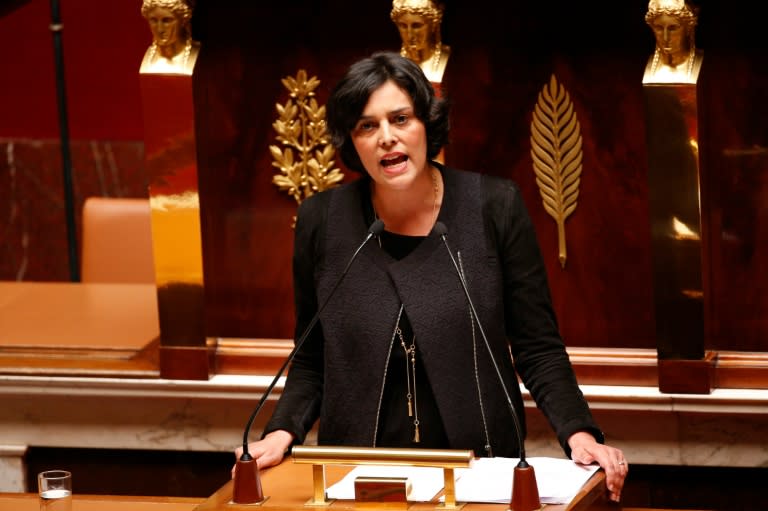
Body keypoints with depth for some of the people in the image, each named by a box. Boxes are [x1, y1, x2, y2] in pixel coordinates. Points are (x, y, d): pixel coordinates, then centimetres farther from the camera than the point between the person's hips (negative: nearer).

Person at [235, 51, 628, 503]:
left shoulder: (495, 207, -2)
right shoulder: (321, 221, 2)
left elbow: (537, 348, 2)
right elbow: (311, 362, 11)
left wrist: (579, 433, -13)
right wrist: (282, 433, -6)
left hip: (480, 465, -1)